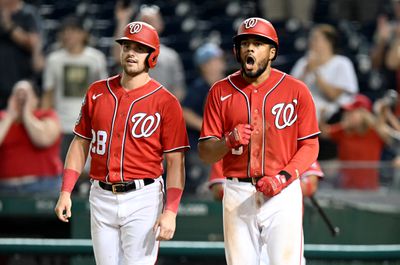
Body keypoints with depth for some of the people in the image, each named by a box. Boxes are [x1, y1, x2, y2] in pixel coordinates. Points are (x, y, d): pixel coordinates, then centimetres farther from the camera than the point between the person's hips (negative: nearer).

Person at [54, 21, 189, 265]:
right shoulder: (97, 92, 8)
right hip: (102, 197, 4)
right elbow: (80, 144, 13)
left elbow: (175, 162, -7)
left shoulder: (165, 102, -5)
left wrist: (170, 211, -16)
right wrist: (66, 192, 4)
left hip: (143, 199, -4)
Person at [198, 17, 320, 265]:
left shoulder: (296, 90, 2)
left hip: (283, 194, -2)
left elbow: (310, 146, 2)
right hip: (238, 195, 2)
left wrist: (284, 177, -14)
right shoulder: (220, 92, 6)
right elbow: (205, 153, 5)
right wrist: (229, 141, -16)